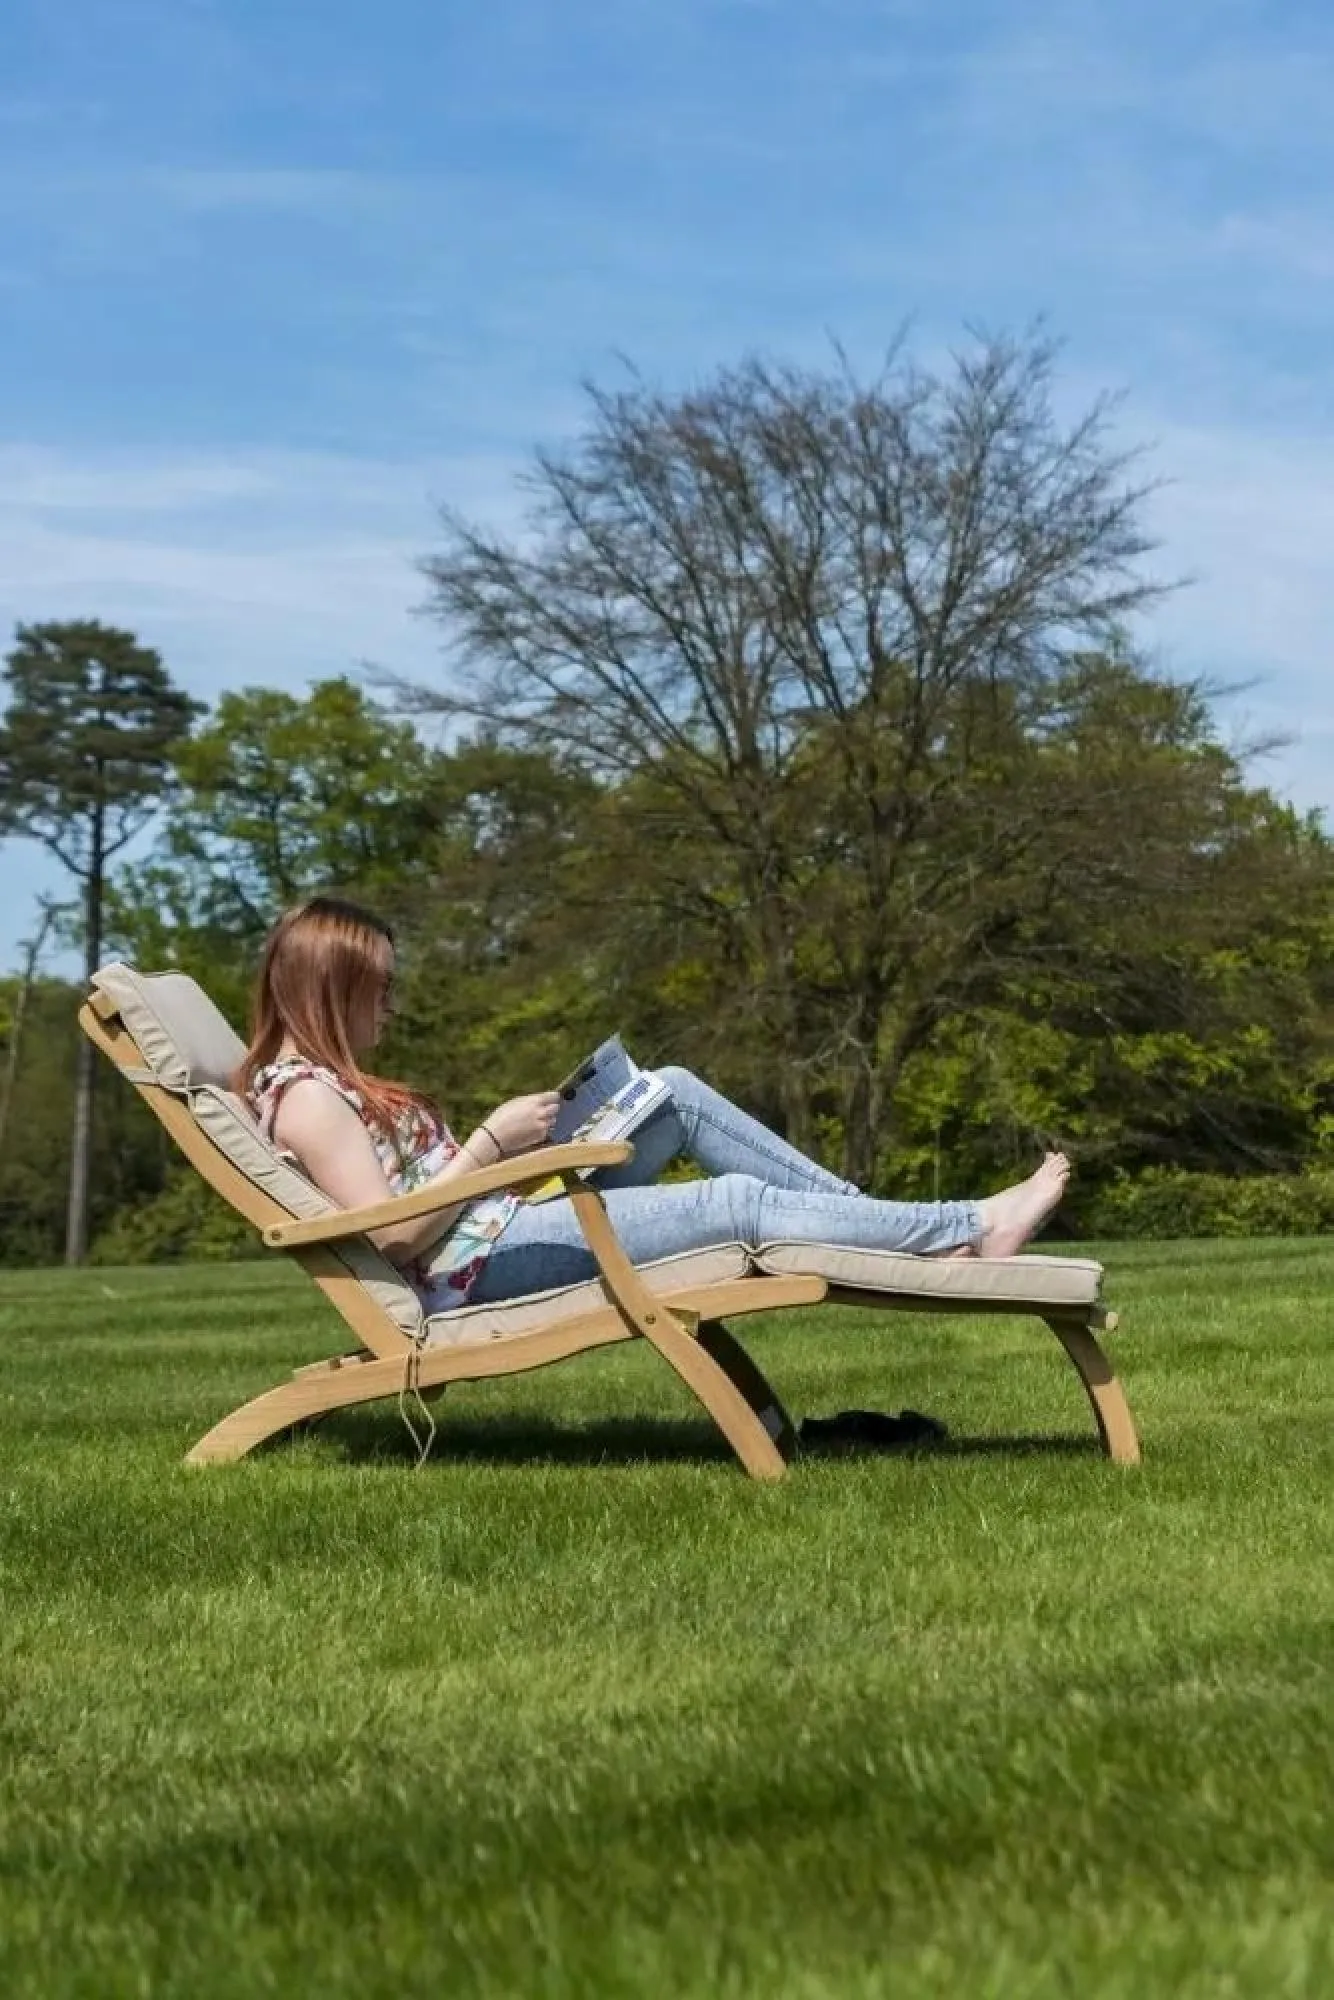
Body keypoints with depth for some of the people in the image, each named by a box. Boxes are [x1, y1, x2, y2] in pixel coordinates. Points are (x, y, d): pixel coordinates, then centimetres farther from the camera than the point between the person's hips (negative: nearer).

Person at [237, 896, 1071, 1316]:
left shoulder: (326, 1079, 17)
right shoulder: (307, 1096, -15)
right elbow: (395, 1233, -22)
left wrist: (505, 1147, 5)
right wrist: (492, 1142, -19)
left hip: (505, 1221, 10)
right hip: (484, 1260, -10)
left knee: (677, 1093, 5)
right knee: (736, 1201, -14)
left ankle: (868, 1214, 4)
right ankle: (969, 1228, -7)